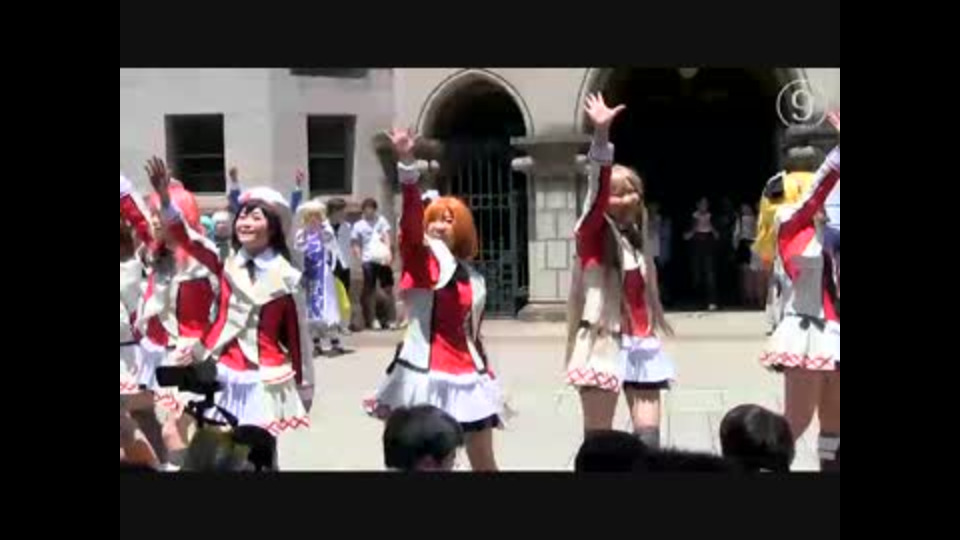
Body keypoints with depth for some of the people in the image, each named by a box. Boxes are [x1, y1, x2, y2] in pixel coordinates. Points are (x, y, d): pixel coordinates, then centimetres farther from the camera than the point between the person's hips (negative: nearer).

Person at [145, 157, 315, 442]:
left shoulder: (286, 277, -4)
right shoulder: (227, 266, 5)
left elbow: (298, 335, -2)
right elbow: (185, 238, -6)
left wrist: (304, 388, 0)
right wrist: (164, 196, -20)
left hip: (265, 379, -3)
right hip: (225, 375, 3)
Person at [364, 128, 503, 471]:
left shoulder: (473, 278, 11)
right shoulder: (419, 261, -1)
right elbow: (409, 218, -19)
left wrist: (485, 374, 18)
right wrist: (406, 163, -32)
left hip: (466, 377, 4)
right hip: (426, 374, -4)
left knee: (484, 462, 9)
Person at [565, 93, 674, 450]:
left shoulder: (636, 239, 16)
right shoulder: (594, 234, -2)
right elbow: (596, 188, -19)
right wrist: (601, 135, -32)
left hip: (641, 346, 6)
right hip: (604, 345, -6)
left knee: (649, 436, 0)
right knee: (600, 438, -4)